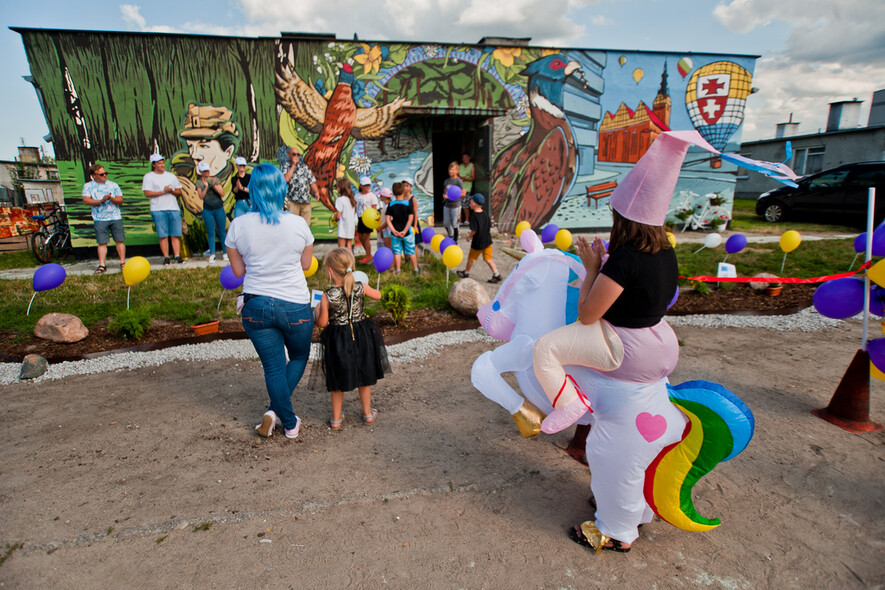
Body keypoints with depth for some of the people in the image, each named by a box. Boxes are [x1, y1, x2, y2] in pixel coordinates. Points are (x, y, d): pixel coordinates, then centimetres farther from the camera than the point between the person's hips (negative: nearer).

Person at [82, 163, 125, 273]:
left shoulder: (113, 185, 11)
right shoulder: (88, 186, 8)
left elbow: (120, 200, 4)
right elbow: (86, 200, -4)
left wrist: (111, 198, -15)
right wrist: (101, 201, -15)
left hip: (116, 218, 1)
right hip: (100, 219, -1)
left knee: (120, 240, -1)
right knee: (102, 243, -2)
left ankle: (123, 262, 7)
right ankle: (102, 265, 2)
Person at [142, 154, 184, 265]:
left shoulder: (171, 176, 19)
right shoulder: (148, 177, 6)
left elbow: (179, 192, 17)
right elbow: (147, 193, -5)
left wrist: (171, 191, -4)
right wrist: (163, 191, -11)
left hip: (174, 208, 3)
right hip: (158, 210, -3)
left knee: (176, 234, -3)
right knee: (163, 235, -4)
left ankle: (177, 256, -2)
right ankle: (166, 257, 0)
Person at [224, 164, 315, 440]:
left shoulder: (238, 225, -5)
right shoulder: (298, 223, -9)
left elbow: (238, 270, 3)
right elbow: (306, 264, 3)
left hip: (256, 307, 1)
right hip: (295, 305, -1)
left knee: (273, 367, 13)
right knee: (299, 357, 23)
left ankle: (289, 423, 21)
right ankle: (276, 410, 13)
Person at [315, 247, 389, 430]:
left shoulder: (327, 296, -19)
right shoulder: (361, 288, -13)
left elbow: (322, 323, -11)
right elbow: (377, 295, 7)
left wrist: (317, 310, 7)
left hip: (338, 340, -2)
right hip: (361, 337, 2)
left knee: (338, 381, 15)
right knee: (364, 376, 20)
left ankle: (336, 418, 27)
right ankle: (367, 413, 33)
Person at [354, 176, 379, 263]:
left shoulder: (372, 196, -4)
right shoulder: (357, 195, 11)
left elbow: (374, 209, -7)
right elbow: (355, 207, 15)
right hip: (359, 219, 6)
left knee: (366, 238, -4)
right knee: (360, 237, 9)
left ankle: (368, 256, 8)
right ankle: (368, 254, 23)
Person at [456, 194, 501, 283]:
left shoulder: (474, 216, -18)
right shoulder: (485, 214, 2)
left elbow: (474, 230, -22)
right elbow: (489, 227, 6)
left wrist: (470, 236, -5)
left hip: (477, 242, -6)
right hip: (487, 240, 6)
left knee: (471, 258, 14)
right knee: (488, 259, 11)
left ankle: (466, 273, 32)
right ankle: (496, 275, 4)